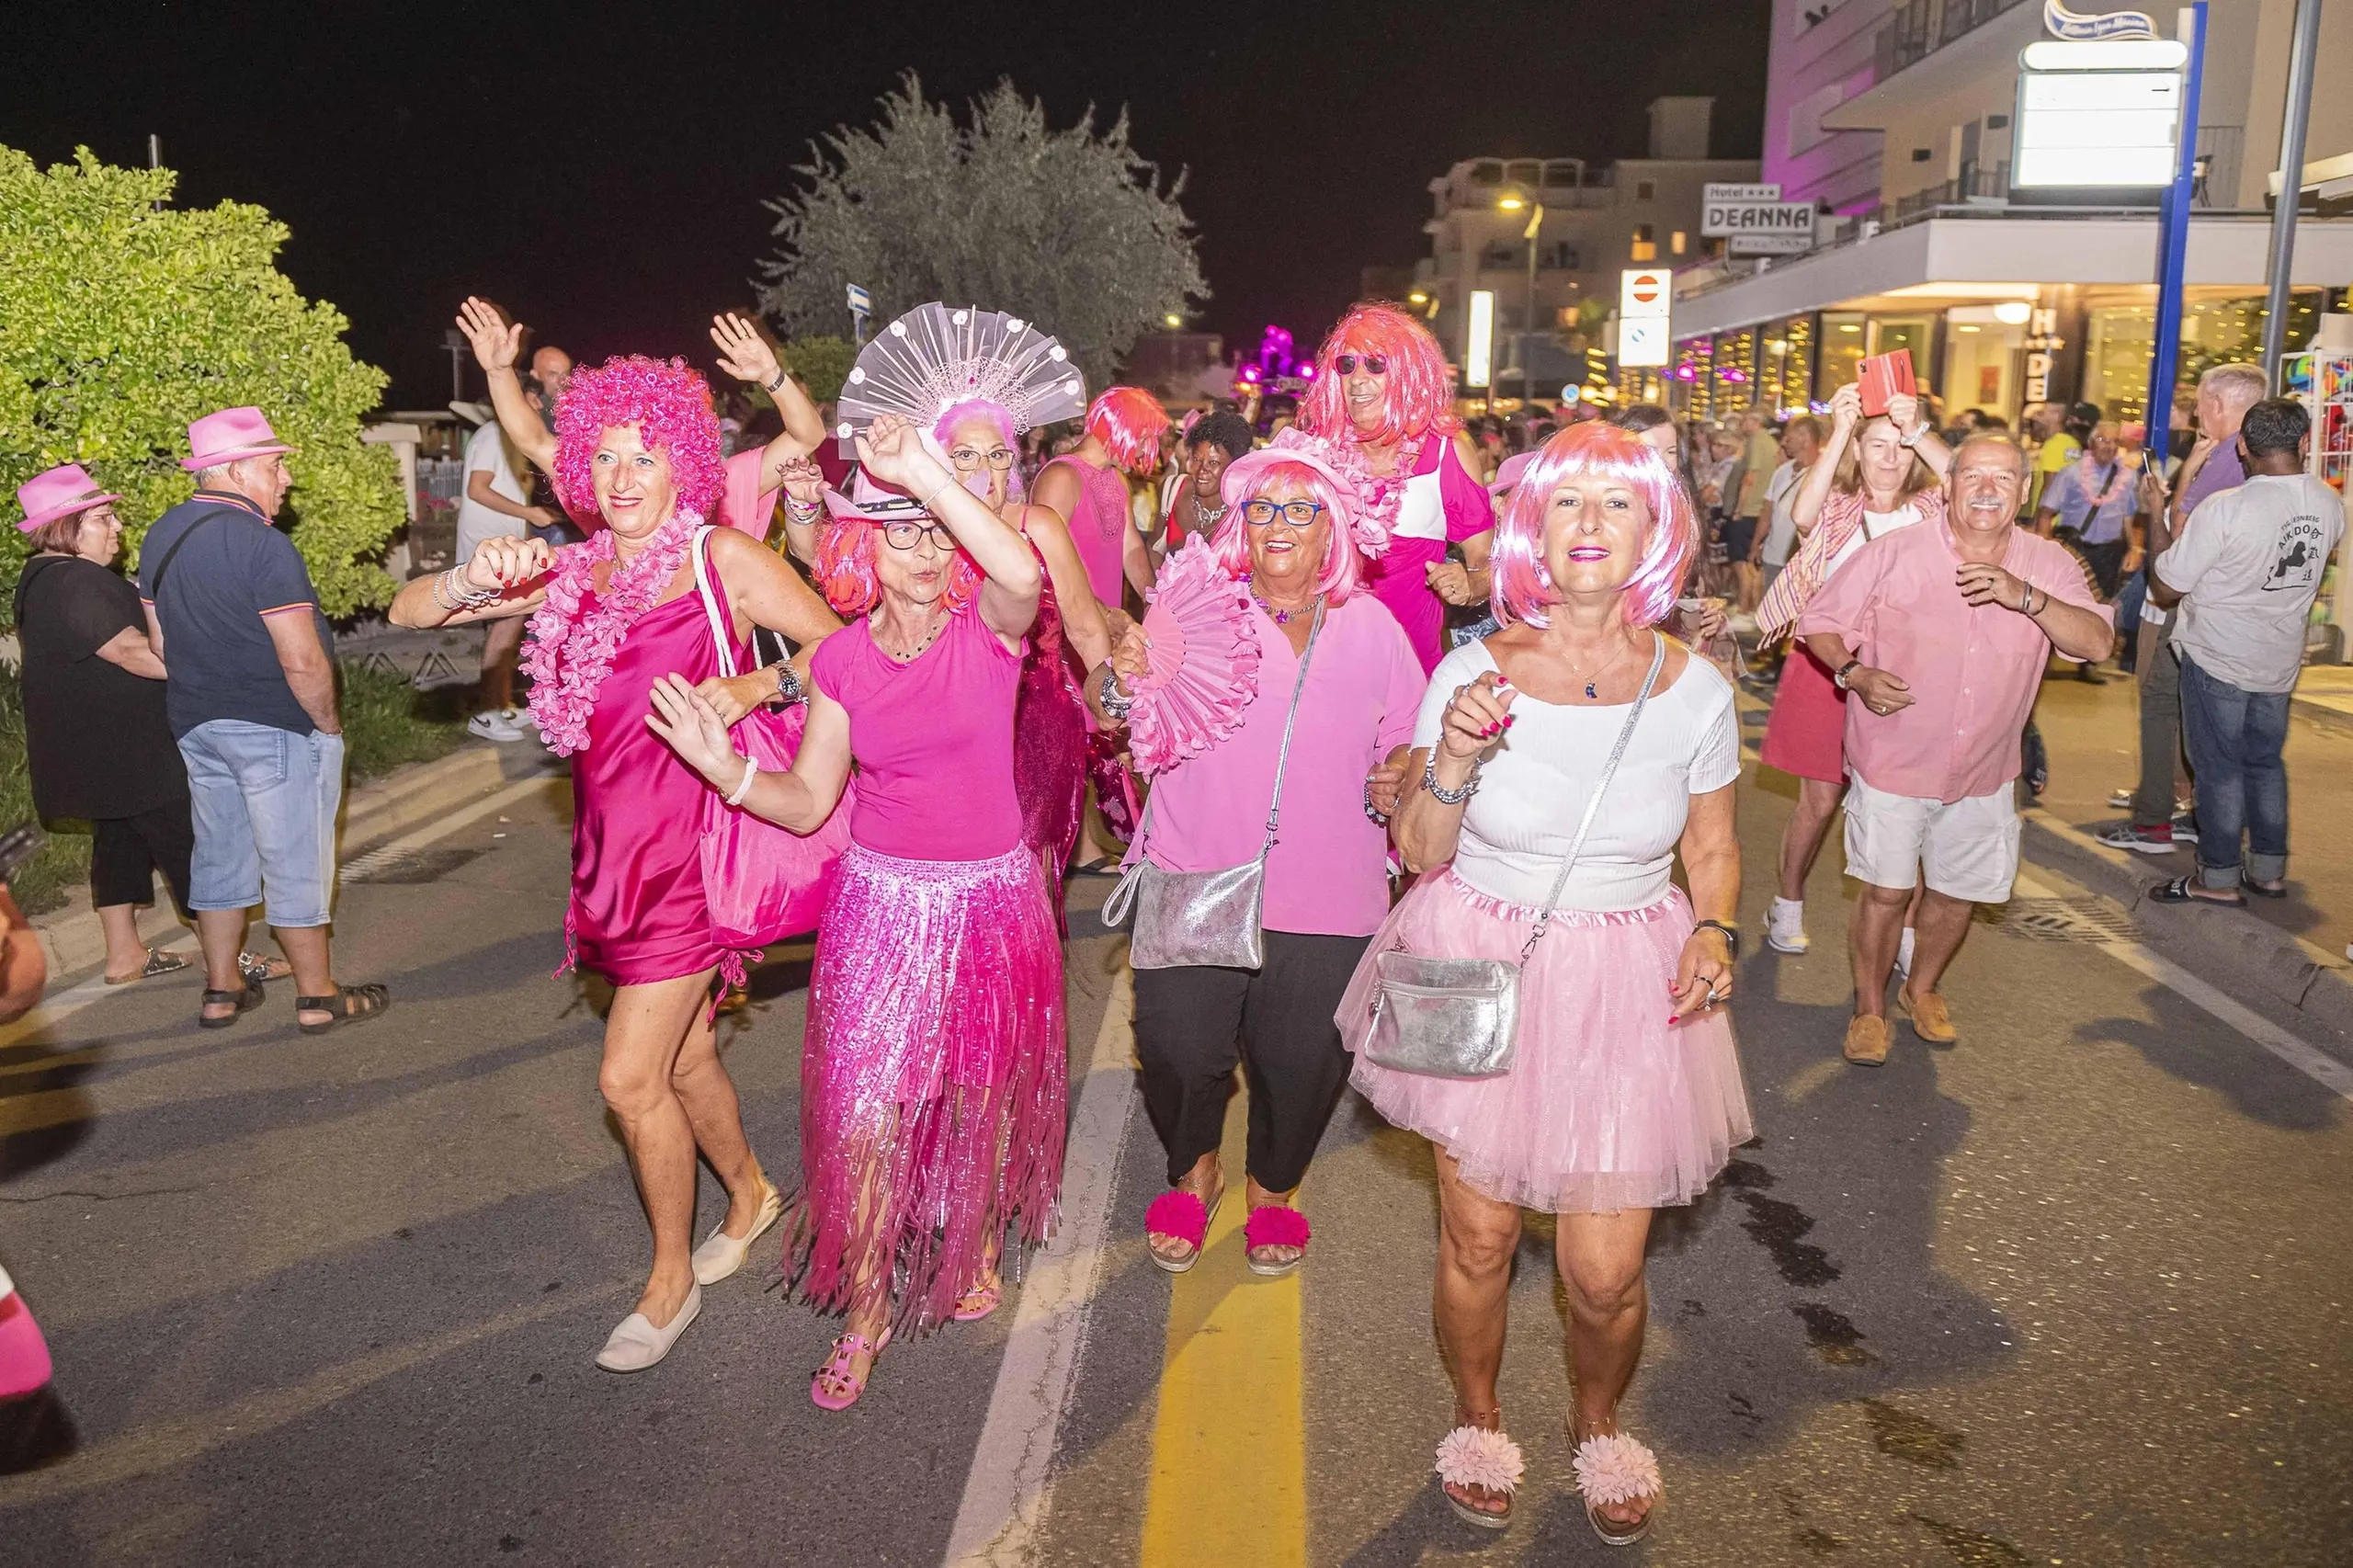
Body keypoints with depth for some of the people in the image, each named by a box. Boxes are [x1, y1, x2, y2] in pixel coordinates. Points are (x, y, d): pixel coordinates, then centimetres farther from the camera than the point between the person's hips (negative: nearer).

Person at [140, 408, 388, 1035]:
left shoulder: (161, 536, 6)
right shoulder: (262, 544, -21)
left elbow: (159, 643, 14)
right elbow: (303, 661, -23)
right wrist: (329, 724, -9)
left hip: (195, 724, 8)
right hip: (276, 728, -8)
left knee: (219, 854, 17)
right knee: (295, 864, 2)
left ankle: (221, 989, 28)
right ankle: (318, 996, 13)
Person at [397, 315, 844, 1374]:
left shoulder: (720, 556, -7)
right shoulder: (569, 575, 7)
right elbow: (408, 612, 6)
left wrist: (755, 687, -23)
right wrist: (476, 581, -15)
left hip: (692, 843, -6)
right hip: (613, 846, 6)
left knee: (630, 1077, -6)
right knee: (682, 1053, 19)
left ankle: (672, 1279, 16)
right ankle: (751, 1195, 45)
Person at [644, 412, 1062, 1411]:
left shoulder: (989, 626, -11)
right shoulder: (842, 660, -2)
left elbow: (1024, 573, -37)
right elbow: (807, 802, 0)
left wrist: (924, 472, -38)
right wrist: (724, 768, -17)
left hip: (991, 899, -1)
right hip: (881, 905, 1)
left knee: (981, 1098, 16)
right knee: (864, 1113, 0)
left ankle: (979, 1244, 47)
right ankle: (867, 1311, 21)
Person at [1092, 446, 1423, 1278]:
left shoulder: (1372, 627, 4)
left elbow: (1404, 741, 13)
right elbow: (1114, 714, -6)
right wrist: (1121, 680, -29)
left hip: (1324, 897, 1)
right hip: (1194, 880, -1)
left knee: (1301, 1062, 10)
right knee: (1178, 1050, 4)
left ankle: (1272, 1189, 41)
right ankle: (1193, 1171, 37)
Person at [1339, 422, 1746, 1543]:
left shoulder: (1693, 688, -5)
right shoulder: (1474, 672, -9)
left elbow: (1712, 846, 9)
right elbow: (1419, 852, -4)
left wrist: (1714, 930, -10)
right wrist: (1454, 763, -21)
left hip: (1626, 989, 1)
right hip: (1480, 974, 0)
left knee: (1605, 1275, 1)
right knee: (1477, 1241, 9)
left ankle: (1597, 1423, 37)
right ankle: (1477, 1418, 40)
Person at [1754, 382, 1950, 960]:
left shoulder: (1930, 511, 4)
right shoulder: (1836, 509, 1)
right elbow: (1801, 515, -22)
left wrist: (1918, 432, -27)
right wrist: (1839, 432, -27)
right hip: (1826, 667, -1)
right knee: (1819, 802, 6)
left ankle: (1902, 926, 13)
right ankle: (1787, 907, 24)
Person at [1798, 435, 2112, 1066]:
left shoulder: (2048, 565, -3)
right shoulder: (1894, 553, -11)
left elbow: (2095, 642, -15)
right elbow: (1819, 623, -5)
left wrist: (2025, 597, -29)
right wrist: (1856, 674, -23)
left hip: (1984, 771, 4)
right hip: (1894, 761, -3)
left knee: (1958, 893, 16)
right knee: (1886, 890, -1)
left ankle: (1921, 989, 42)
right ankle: (1869, 1007, 21)